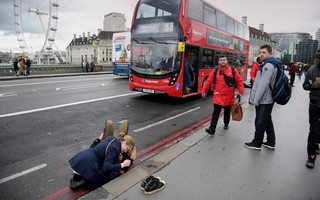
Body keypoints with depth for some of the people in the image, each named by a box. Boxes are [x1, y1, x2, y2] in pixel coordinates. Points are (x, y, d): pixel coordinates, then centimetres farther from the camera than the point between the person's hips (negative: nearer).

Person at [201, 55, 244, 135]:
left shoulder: (233, 71, 0)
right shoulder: (215, 71, 1)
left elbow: (239, 81, 5)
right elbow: (208, 82, 3)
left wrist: (240, 92, -1)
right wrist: (203, 91, 2)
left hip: (229, 97, 1)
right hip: (218, 96, -1)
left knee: (227, 112, 17)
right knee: (215, 113, -6)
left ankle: (226, 124, 42)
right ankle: (212, 129, -8)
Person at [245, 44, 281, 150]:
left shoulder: (268, 66, -18)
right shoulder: (270, 65, 15)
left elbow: (263, 85, -23)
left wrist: (256, 100, -19)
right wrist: (253, 98, 16)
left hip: (264, 101, -10)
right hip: (268, 99, 10)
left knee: (260, 123, 2)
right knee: (267, 121, 18)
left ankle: (257, 143, 15)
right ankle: (271, 142, 29)